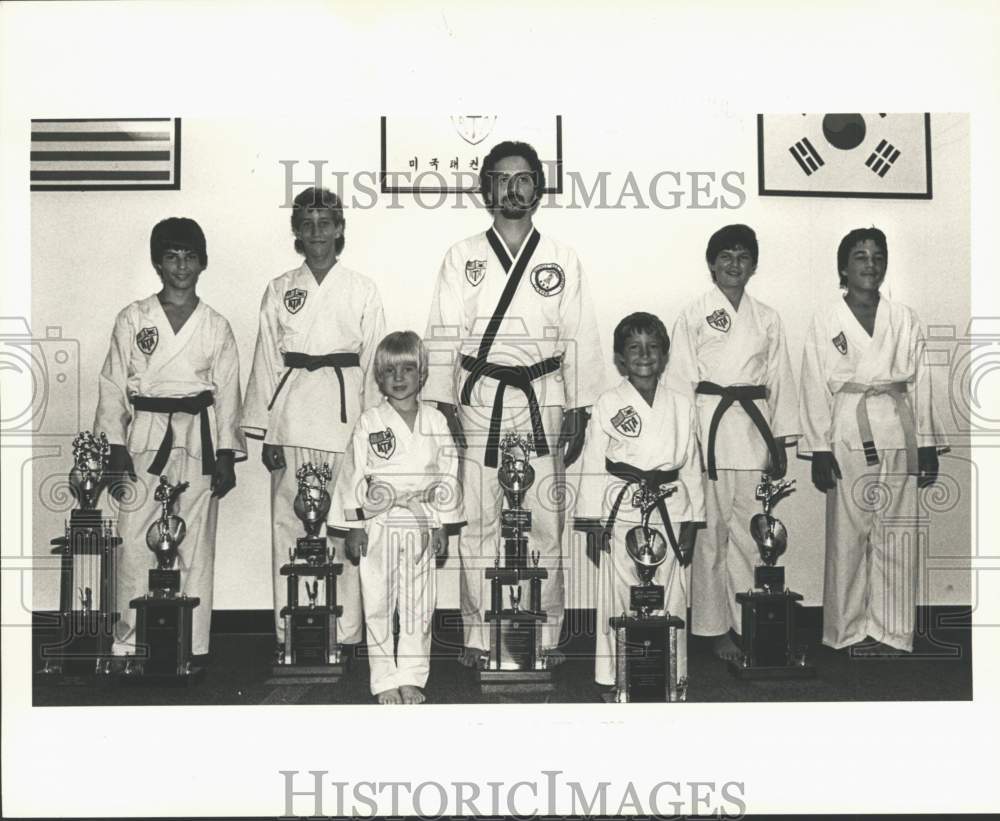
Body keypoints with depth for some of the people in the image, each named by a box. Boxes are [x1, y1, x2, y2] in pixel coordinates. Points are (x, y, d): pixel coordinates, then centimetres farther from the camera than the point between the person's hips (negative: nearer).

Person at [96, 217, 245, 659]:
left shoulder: (216, 327, 8)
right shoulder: (132, 319, 6)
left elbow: (227, 393, 7)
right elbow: (112, 386, 5)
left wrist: (226, 455, 0)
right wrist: (115, 449, -3)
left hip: (199, 439, 0)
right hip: (144, 439, 0)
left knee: (196, 547, 1)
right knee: (134, 544, -5)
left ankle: (193, 648, 9)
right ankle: (128, 644, 6)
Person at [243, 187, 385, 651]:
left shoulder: (363, 290, 8)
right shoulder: (278, 291, 10)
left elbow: (374, 363, 7)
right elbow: (267, 361, 9)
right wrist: (266, 431, 2)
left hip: (344, 410, -1)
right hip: (291, 415, 1)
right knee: (288, 522, 1)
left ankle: (344, 631, 6)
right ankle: (290, 633, 9)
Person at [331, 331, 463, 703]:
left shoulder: (435, 421, 3)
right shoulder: (369, 422, -3)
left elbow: (447, 474, 6)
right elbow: (354, 474, -2)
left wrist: (441, 525, 4)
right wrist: (354, 526, -4)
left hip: (421, 525, 2)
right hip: (378, 525, -2)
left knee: (419, 606, 7)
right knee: (378, 605, 3)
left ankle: (412, 677, 18)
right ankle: (384, 680, 14)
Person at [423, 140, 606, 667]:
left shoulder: (561, 260, 9)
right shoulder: (462, 257, 7)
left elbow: (579, 338, 8)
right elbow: (443, 335, 5)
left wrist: (579, 409, 3)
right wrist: (443, 404, -2)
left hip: (543, 401, 0)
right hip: (479, 402, 0)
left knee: (545, 521, 2)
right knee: (478, 523, 1)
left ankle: (546, 634, 13)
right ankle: (478, 635, 12)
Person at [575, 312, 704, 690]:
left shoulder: (681, 406, 6)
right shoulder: (608, 404, -1)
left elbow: (691, 467, 9)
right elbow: (593, 465, 1)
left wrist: (691, 525, 7)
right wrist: (593, 522, -3)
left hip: (670, 514, 2)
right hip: (622, 513, -2)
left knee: (671, 600, 5)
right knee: (619, 599, 1)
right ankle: (614, 678, 14)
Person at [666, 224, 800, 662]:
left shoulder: (767, 318, 12)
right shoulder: (693, 314, 2)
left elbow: (780, 380, 13)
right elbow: (680, 379, 0)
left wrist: (780, 440, 8)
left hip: (754, 427, 3)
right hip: (708, 427, -3)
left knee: (751, 531, 3)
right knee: (710, 532, 0)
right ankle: (714, 627, 9)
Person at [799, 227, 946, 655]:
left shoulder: (904, 319, 8)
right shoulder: (825, 321, 2)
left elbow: (920, 383, 9)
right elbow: (815, 389, 0)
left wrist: (928, 446, 5)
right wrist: (819, 452, -5)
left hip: (898, 435, 2)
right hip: (848, 436, -2)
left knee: (897, 534, 3)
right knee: (848, 534, 0)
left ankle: (891, 629, 13)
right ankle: (850, 628, 12)